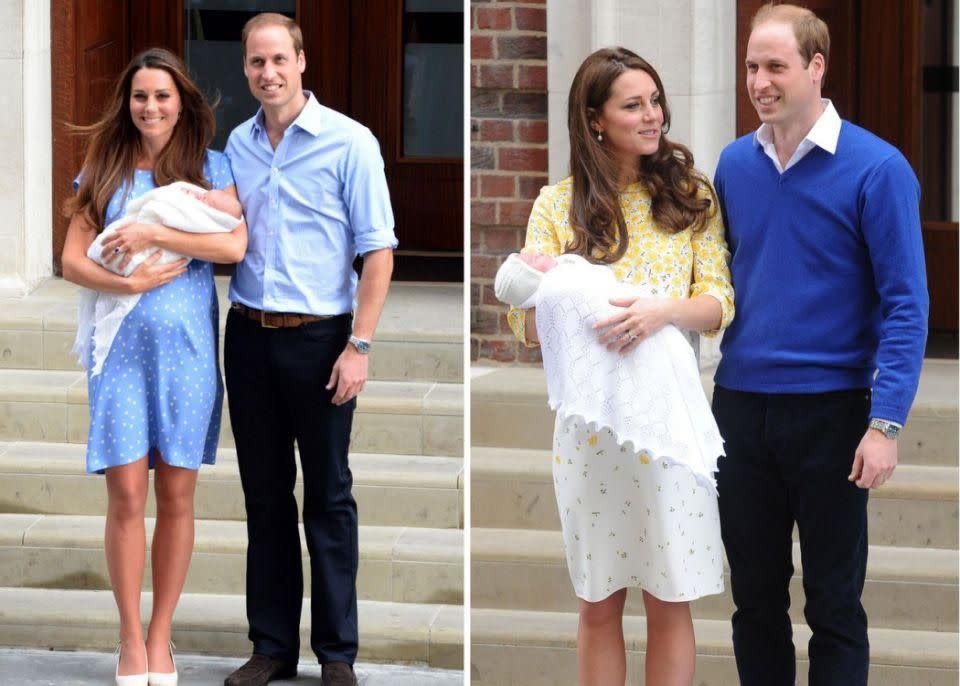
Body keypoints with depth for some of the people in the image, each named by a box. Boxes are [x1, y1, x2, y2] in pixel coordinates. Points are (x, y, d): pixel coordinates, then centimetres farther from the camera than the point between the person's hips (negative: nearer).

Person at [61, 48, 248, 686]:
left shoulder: (210, 167, 6)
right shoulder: (103, 171, 9)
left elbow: (235, 245, -9)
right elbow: (72, 259, 3)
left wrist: (153, 234, -13)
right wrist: (129, 282, -13)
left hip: (186, 345, 0)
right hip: (121, 345, 0)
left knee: (177, 493, 2)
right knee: (126, 494, -5)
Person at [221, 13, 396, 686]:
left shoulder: (349, 143, -7)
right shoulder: (235, 145, 7)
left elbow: (378, 250, -8)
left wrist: (359, 346, -13)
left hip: (318, 338, -4)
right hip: (250, 335, 4)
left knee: (329, 498, 2)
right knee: (265, 495, 9)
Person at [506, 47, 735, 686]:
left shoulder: (690, 194, 4)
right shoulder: (560, 203, 4)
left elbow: (719, 303, -2)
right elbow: (528, 322, -1)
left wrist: (663, 311, -23)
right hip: (589, 419, 0)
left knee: (669, 601, 4)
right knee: (599, 602, 8)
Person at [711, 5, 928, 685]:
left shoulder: (876, 169, -9)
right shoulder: (735, 164, 6)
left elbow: (905, 304, -11)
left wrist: (886, 423, -17)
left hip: (829, 413, -4)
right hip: (741, 408, 4)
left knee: (834, 605, 3)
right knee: (755, 598, 12)